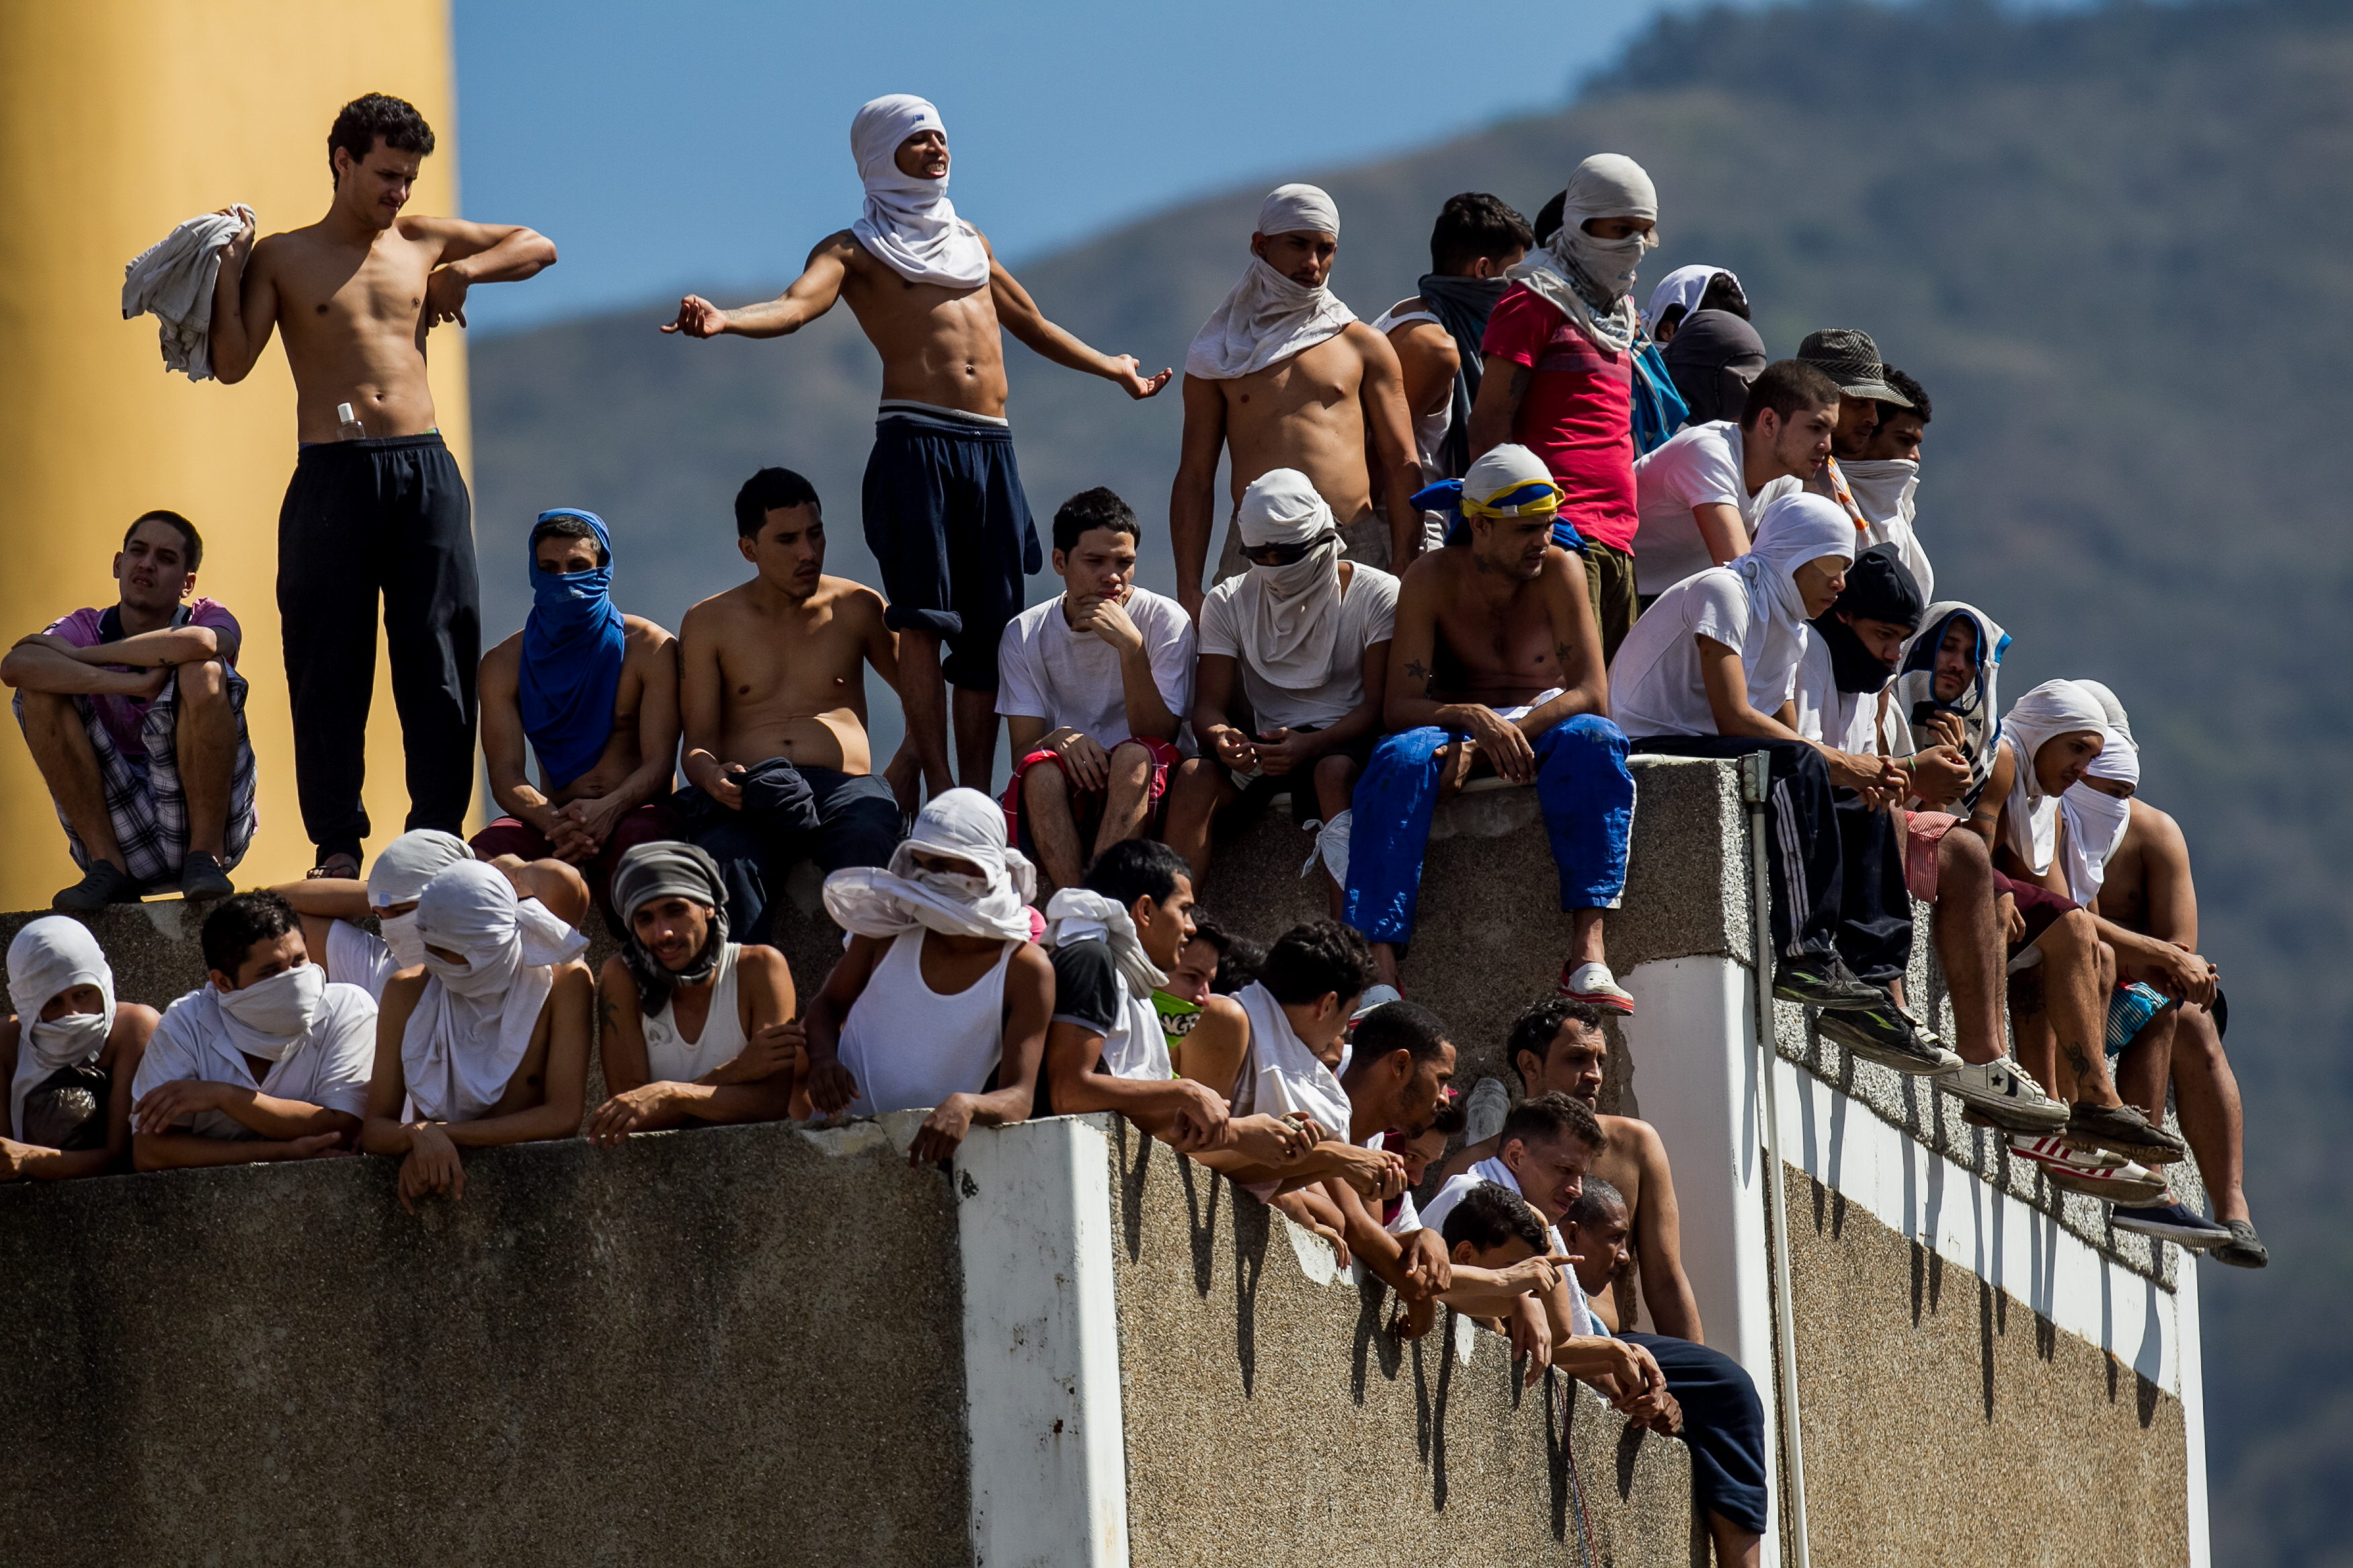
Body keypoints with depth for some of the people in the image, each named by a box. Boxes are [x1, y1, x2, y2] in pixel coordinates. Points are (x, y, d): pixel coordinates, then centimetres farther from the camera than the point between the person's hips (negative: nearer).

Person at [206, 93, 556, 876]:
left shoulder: (420, 241, 16)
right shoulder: (282, 258, 8)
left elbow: (537, 248, 24)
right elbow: (233, 363, -1)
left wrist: (461, 272, 9)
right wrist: (227, 268, -5)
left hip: (424, 468, 3)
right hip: (333, 477, -3)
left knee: (441, 654, -2)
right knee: (330, 662, -4)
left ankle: (437, 832, 2)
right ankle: (338, 841, -1)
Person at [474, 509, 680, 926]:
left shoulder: (649, 648, 1)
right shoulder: (504, 664, 8)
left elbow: (659, 762, -6)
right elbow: (505, 774, -2)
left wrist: (608, 809, -29)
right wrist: (552, 824, -25)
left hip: (633, 810, -2)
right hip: (553, 812, 2)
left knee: (636, 843, -40)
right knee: (486, 851, -31)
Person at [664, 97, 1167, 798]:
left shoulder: (965, 237, 27)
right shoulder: (855, 251, 8)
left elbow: (1029, 321, 40)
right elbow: (796, 305, -12)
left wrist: (1111, 367, 50)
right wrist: (723, 320, -33)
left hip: (992, 449, 6)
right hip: (915, 443, -6)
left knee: (988, 635, 1)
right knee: (924, 619, -17)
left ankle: (977, 794, 4)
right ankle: (939, 793, -24)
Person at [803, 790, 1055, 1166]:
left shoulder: (1025, 970, -5)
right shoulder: (891, 927, 2)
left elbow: (1019, 1099, -10)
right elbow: (827, 1006, 16)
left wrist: (965, 1106, -34)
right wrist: (822, 1059, -8)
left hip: (929, 1145, -1)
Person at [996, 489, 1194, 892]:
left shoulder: (1164, 620, -2)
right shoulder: (1025, 635, 4)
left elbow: (1158, 737, -12)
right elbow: (1023, 753, -1)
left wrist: (1130, 646, -23)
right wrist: (1059, 738, -24)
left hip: (1140, 798, -1)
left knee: (1133, 757, -33)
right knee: (1042, 768, -31)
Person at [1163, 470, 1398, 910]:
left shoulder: (1378, 595, -2)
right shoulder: (1228, 603, 8)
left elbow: (1379, 704, -8)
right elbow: (1208, 705, 3)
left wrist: (1311, 745, -27)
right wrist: (1221, 739, -24)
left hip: (1345, 741, -3)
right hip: (1265, 742, 3)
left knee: (1335, 771, -38)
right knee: (1194, 776, -28)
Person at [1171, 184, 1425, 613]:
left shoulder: (1364, 346, 13)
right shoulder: (1220, 353, 13)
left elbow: (1402, 465, 9)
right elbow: (1194, 478, 11)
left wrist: (1404, 577, -1)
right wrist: (1188, 592, 2)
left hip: (1357, 550, 0)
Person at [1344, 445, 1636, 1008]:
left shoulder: (1557, 571, -7)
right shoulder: (1433, 580, -7)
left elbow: (1592, 694, -14)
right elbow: (1399, 706, -13)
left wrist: (1496, 739, -27)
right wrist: (1474, 721, -34)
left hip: (1543, 723, 0)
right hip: (1458, 727, 0)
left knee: (1593, 742, -34)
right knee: (1400, 759, -34)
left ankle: (1587, 951, -43)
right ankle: (1379, 963, -44)